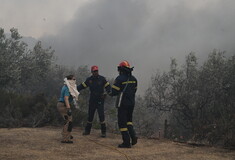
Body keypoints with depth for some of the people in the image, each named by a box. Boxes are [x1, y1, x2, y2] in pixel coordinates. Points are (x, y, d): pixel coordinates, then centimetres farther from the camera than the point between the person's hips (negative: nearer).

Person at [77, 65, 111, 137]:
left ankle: (103, 132, -2)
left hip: (100, 100, -3)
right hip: (92, 100, 3)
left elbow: (107, 86, -2)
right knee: (90, 115, 10)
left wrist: (108, 91, -23)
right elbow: (82, 86, 9)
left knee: (101, 115, -10)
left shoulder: (102, 79, -3)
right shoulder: (89, 79, 4)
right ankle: (87, 130, 24)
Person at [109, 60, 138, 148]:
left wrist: (111, 94, 9)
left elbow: (114, 91, -13)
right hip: (131, 103, 7)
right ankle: (133, 135, 4)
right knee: (128, 120, 22)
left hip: (123, 103, -7)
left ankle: (126, 142, 0)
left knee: (122, 122, 1)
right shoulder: (133, 79, 8)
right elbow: (134, 90, 13)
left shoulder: (120, 78, -13)